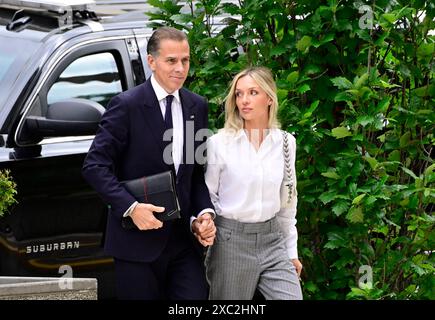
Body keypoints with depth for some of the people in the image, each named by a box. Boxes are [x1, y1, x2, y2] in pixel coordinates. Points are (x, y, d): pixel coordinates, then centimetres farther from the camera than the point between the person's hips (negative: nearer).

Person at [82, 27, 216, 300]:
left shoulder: (197, 106, 9)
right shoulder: (127, 105, -8)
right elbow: (95, 166, -11)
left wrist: (204, 212, -2)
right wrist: (131, 207, -21)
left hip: (184, 238, 5)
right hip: (138, 239, -5)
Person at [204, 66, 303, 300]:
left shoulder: (286, 142, 4)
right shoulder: (219, 143, -5)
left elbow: (287, 201, 13)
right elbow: (206, 196, 3)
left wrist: (292, 250, 14)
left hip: (273, 240, 3)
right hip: (231, 241, -3)